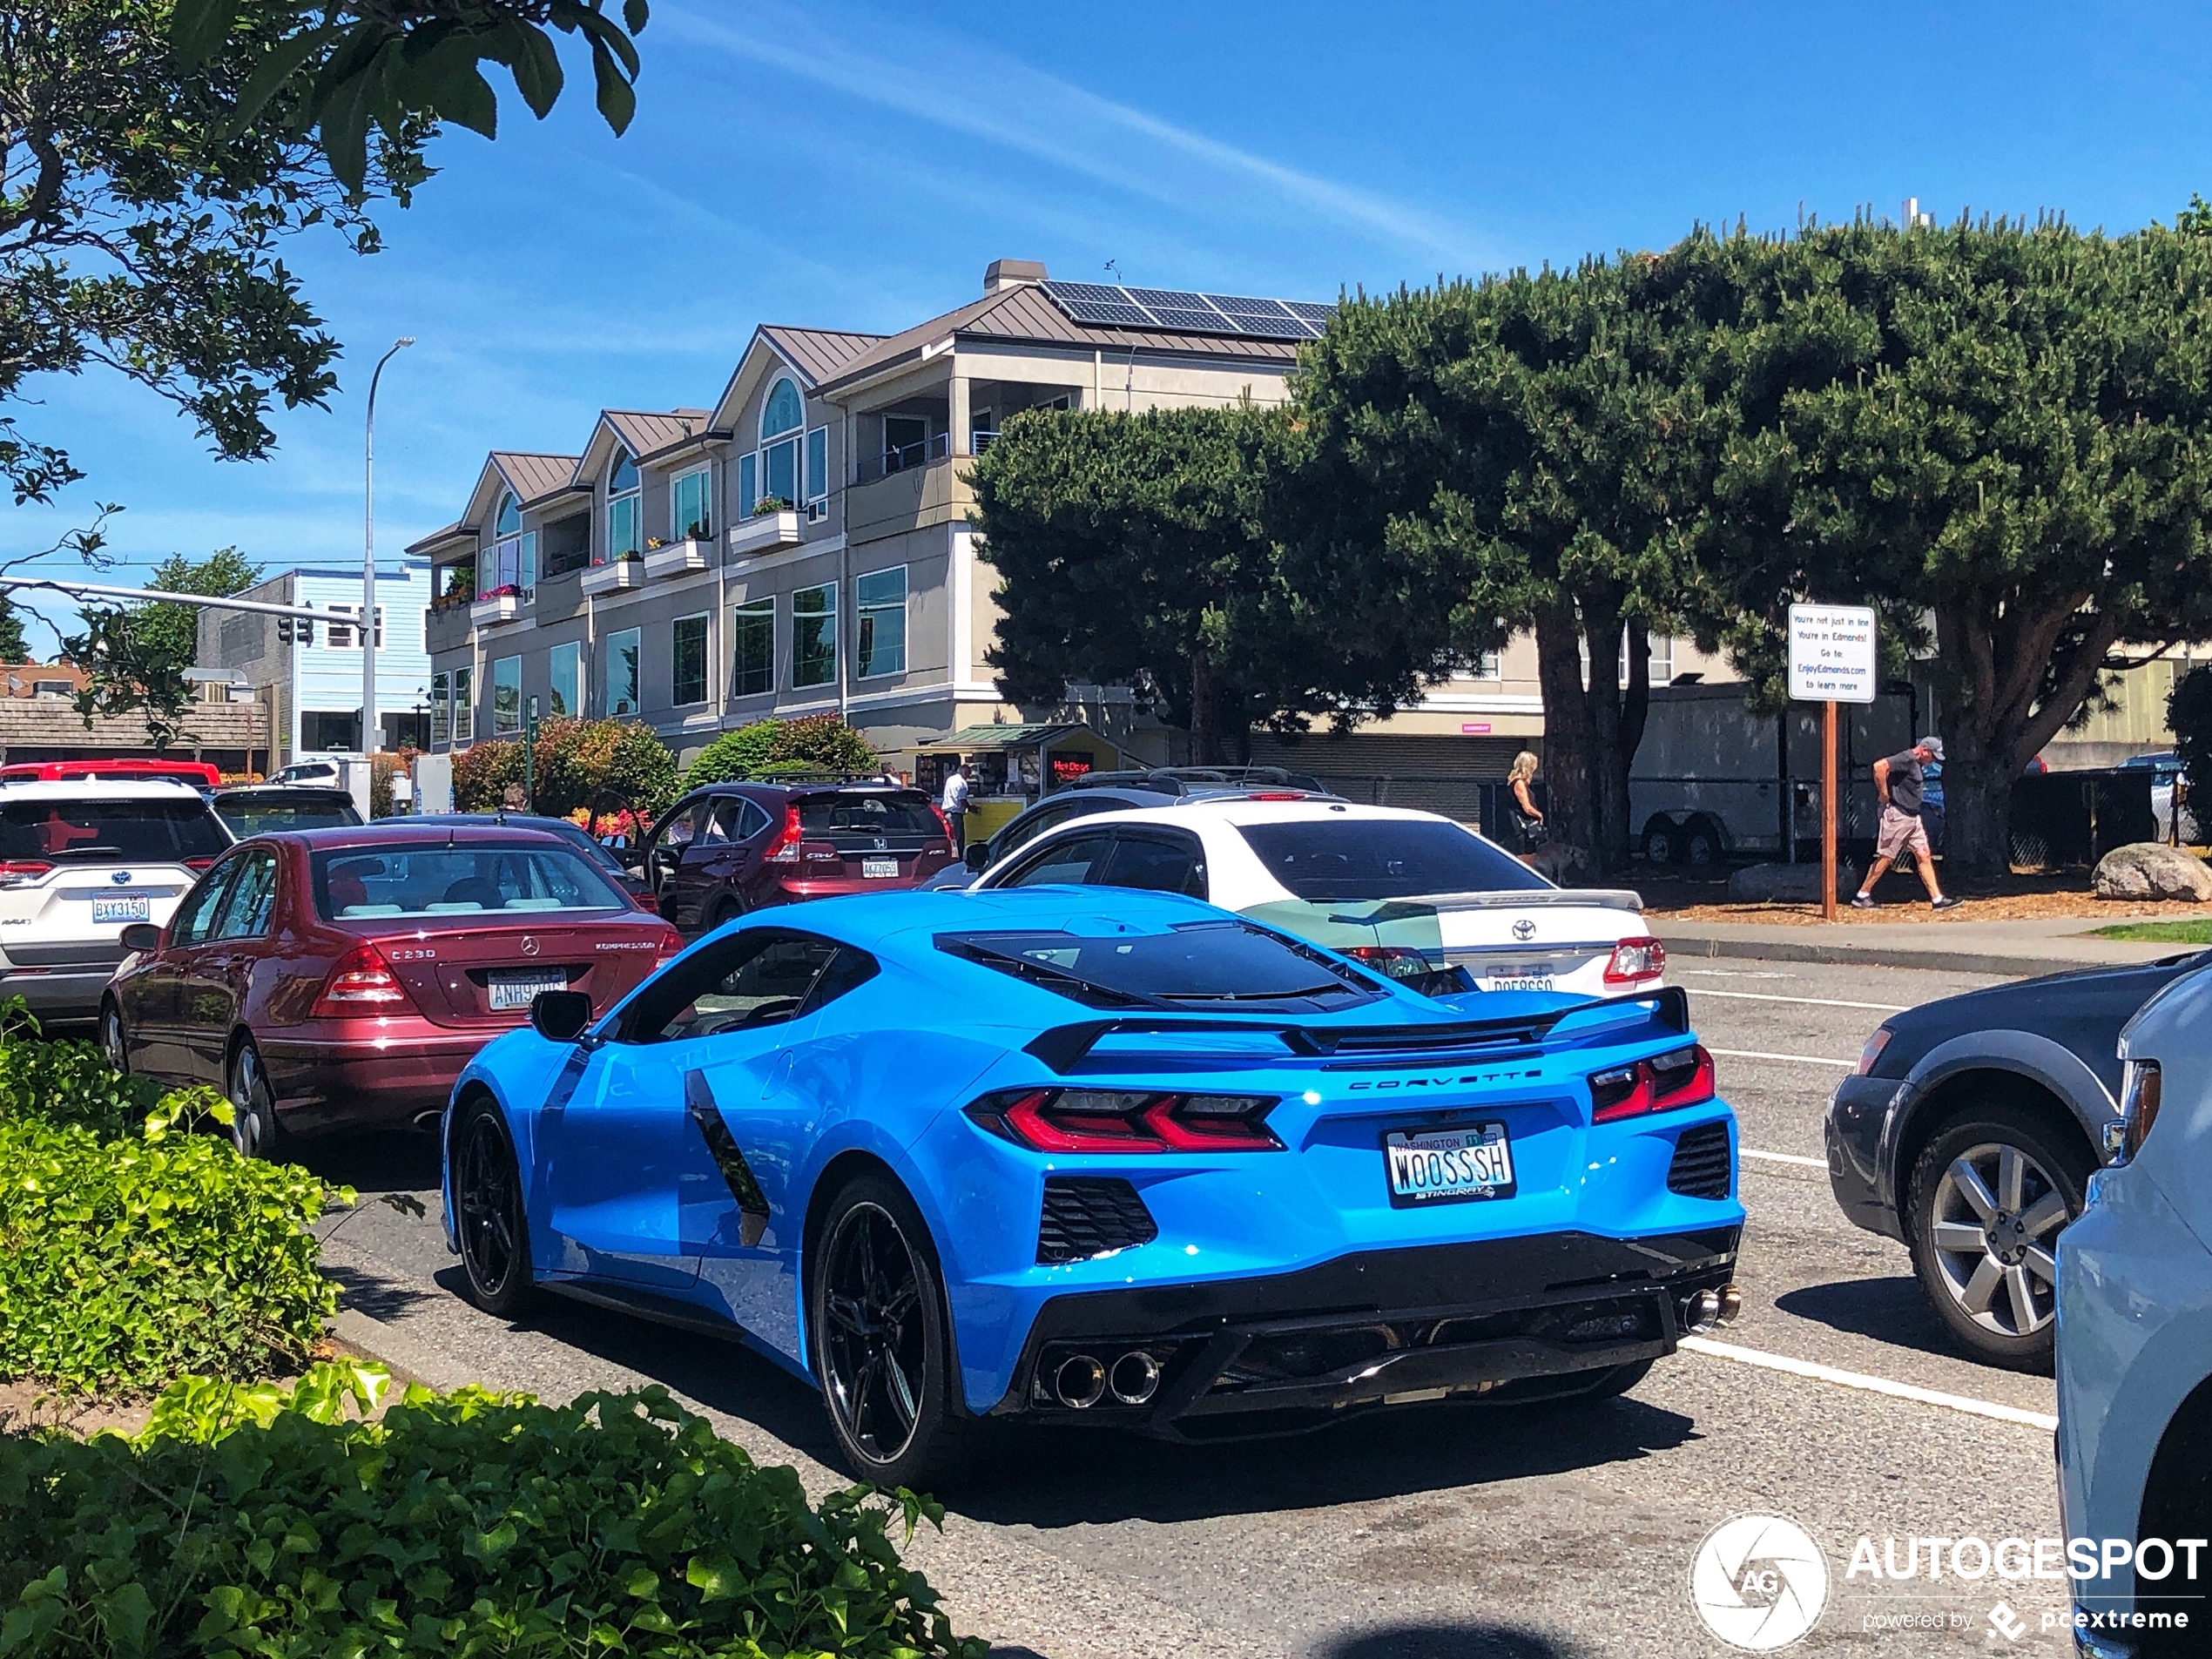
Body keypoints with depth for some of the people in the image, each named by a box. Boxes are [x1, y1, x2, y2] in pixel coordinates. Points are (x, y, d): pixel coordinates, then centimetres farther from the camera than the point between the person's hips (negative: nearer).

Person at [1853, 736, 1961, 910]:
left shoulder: (1917, 764, 16)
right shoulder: (1907, 759, -14)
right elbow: (1879, 766, -28)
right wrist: (1884, 795, -21)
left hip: (1913, 818, 10)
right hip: (1897, 816, -10)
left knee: (1923, 856, 6)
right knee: (1886, 857, -4)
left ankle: (1937, 899, 5)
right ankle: (1861, 897, 3)